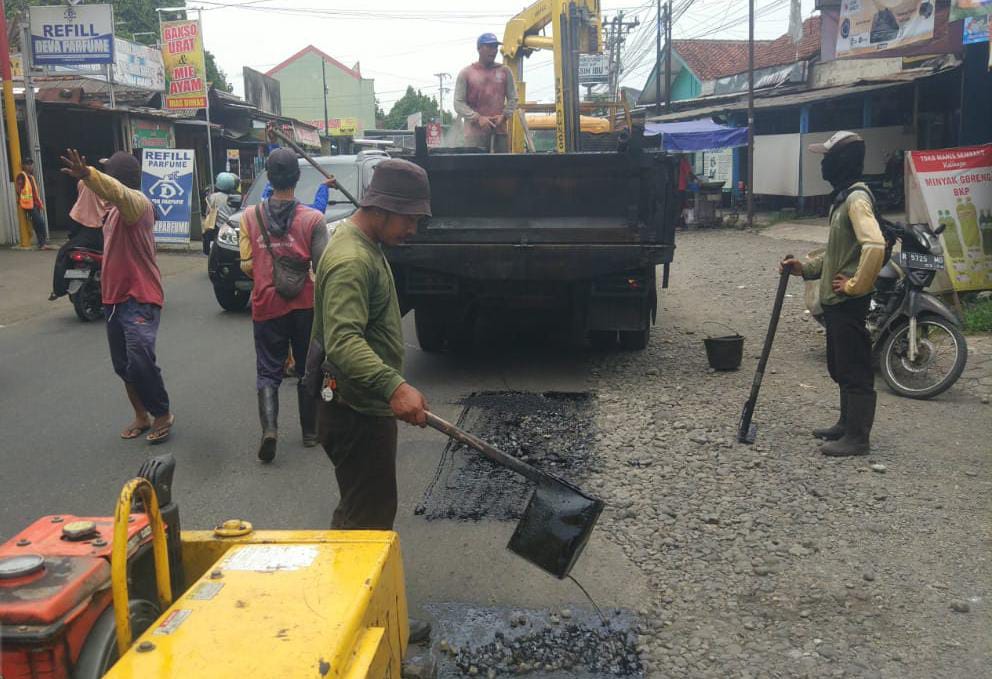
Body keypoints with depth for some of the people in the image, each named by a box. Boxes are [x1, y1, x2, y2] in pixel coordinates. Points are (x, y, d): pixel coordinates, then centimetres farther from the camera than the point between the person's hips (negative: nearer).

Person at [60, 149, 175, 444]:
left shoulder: (137, 202, -15)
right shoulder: (116, 209, 16)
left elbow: (117, 191, -39)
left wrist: (88, 174, -55)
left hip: (140, 299, -10)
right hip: (115, 298, 10)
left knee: (140, 362, -17)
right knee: (122, 365, 13)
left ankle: (163, 414, 2)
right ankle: (141, 416, 27)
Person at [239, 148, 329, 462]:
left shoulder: (250, 216, -5)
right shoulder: (313, 218, -10)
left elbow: (247, 265, -4)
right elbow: (323, 267, -12)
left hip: (266, 305, 1)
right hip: (305, 306, -1)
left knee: (268, 371, 10)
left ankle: (269, 427, -11)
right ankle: (310, 431, 24)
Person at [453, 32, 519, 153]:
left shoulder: (504, 71, 11)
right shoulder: (466, 73, 4)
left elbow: (513, 98, 13)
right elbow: (459, 103, -1)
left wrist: (504, 116, -6)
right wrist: (478, 118, -13)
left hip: (500, 129, 3)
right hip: (475, 132, -3)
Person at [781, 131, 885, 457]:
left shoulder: (856, 198, -18)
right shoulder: (842, 197, 14)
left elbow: (875, 246, -33)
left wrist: (856, 285, -23)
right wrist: (805, 268, 10)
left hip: (849, 303, -10)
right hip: (835, 300, 10)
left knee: (855, 369, -2)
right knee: (840, 367, 19)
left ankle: (857, 438, 7)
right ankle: (847, 424, 32)